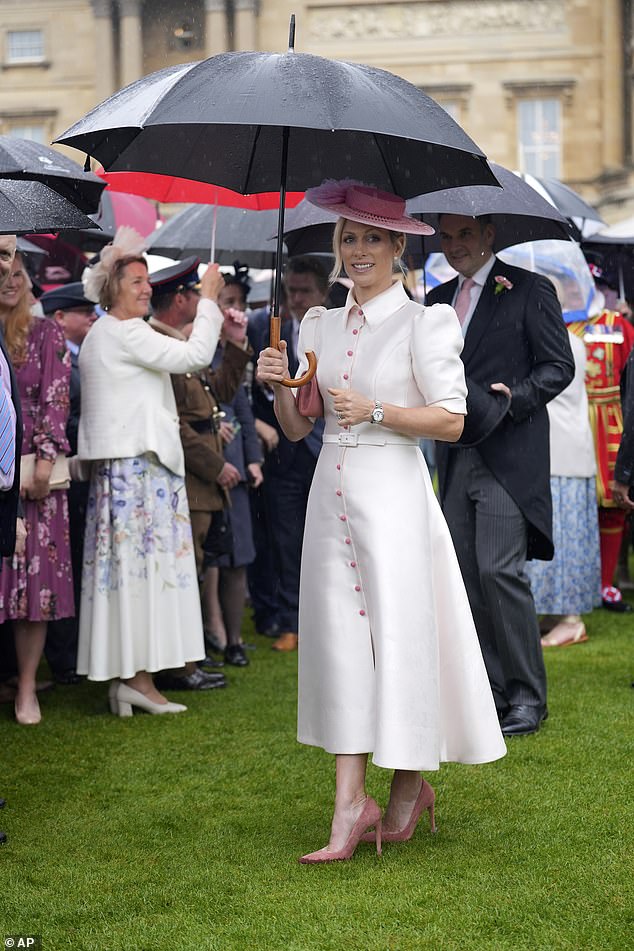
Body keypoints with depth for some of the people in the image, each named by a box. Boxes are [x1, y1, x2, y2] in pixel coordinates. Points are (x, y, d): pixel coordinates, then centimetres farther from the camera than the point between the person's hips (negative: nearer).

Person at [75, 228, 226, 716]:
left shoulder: (99, 336, 21)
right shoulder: (126, 333, -11)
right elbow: (195, 355, -16)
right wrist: (209, 299, -7)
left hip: (114, 467, 10)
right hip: (139, 467, -10)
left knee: (127, 565, 7)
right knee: (146, 563, -9)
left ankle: (124, 675, 7)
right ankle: (139, 676, -8)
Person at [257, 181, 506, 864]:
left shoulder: (423, 322, -3)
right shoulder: (319, 325, 13)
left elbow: (451, 420, -8)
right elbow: (296, 429, 14)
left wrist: (375, 410, -16)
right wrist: (280, 388, -5)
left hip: (392, 493, -5)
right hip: (332, 494, 5)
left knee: (399, 638, -2)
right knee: (340, 642, 2)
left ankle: (409, 787, 18)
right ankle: (350, 806, 5)